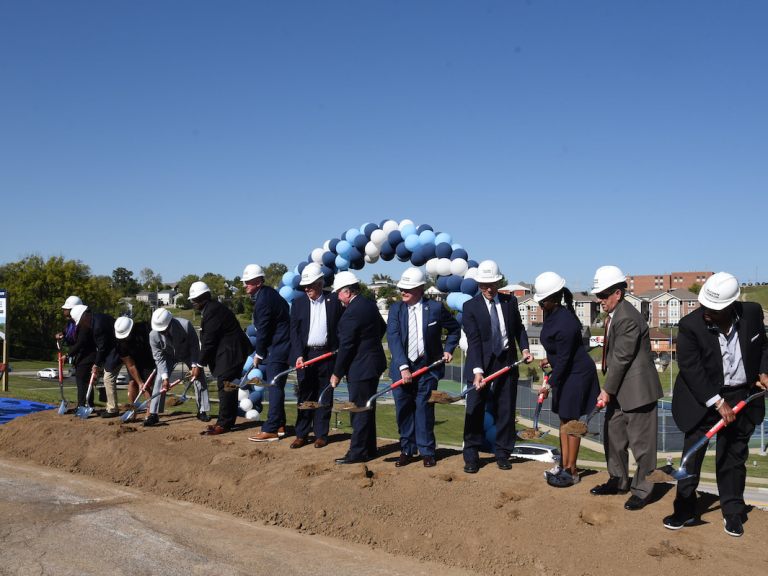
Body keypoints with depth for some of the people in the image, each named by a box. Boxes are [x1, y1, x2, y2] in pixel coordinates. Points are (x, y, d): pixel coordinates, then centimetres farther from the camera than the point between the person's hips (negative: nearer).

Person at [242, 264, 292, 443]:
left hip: (277, 349, -10)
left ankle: (270, 430, -4)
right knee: (275, 387, 15)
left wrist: (259, 354, -5)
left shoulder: (263, 300, -19)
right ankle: (279, 426, 23)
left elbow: (263, 330, -16)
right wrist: (260, 352, 16)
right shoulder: (268, 293, 12)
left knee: (274, 389, -7)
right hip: (279, 347, 10)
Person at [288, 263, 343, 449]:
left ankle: (321, 434, 14)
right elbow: (294, 331, -1)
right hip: (305, 355, 0)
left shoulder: (333, 301, 2)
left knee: (324, 396, 6)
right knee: (305, 396, 4)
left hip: (327, 354, 0)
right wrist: (298, 355, -11)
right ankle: (301, 434, 12)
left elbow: (341, 327, 5)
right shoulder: (298, 303, 4)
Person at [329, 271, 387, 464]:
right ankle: (369, 449, 26)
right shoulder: (370, 304, 7)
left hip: (361, 368, -10)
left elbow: (346, 346, -19)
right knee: (367, 409, 17)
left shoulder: (351, 312, -21)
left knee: (359, 410, -2)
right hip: (373, 363, 10)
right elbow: (383, 327, 22)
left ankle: (358, 452, 5)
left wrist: (337, 373, -10)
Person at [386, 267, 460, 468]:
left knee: (424, 408, 0)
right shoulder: (396, 309, 0)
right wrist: (403, 367, -19)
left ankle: (426, 451, 13)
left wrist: (448, 350, 2)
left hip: (428, 367, -2)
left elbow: (455, 329, 14)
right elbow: (393, 338, -10)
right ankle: (407, 449, 18)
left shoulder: (435, 308, -2)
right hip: (402, 368, 2)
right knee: (403, 409, 5)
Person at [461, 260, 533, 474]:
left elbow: (519, 328, 15)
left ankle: (502, 454, 19)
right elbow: (474, 341, -14)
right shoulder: (470, 306, -7)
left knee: (506, 411, 8)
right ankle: (471, 456, 9)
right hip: (481, 364, -3)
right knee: (475, 410, 0)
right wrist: (478, 370, -22)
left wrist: (525, 348, -3)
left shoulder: (510, 301, 4)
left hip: (507, 362, 3)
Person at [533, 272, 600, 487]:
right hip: (566, 373, 9)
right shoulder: (552, 314, -1)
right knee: (564, 420, 15)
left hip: (577, 374, -9)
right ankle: (564, 465, 25)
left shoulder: (564, 324, -29)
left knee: (571, 421, 0)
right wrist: (550, 359, 26)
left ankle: (571, 471, 11)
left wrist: (551, 384, -18)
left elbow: (563, 359, -23)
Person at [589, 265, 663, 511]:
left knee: (641, 441, 2)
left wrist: (607, 390, -15)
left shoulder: (628, 318, -21)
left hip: (637, 389, -10)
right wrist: (609, 389, 14)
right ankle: (618, 481, 33)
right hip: (620, 389, 10)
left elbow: (622, 357, -20)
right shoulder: (614, 316, 10)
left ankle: (642, 490, 15)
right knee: (613, 434, 18)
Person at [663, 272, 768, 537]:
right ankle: (685, 509, 14)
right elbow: (691, 370, -19)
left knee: (733, 456, 11)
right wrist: (718, 403, -20)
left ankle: (732, 512, 25)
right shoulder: (690, 325, -19)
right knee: (692, 453, 2)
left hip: (742, 396, 2)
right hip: (702, 399, -2)